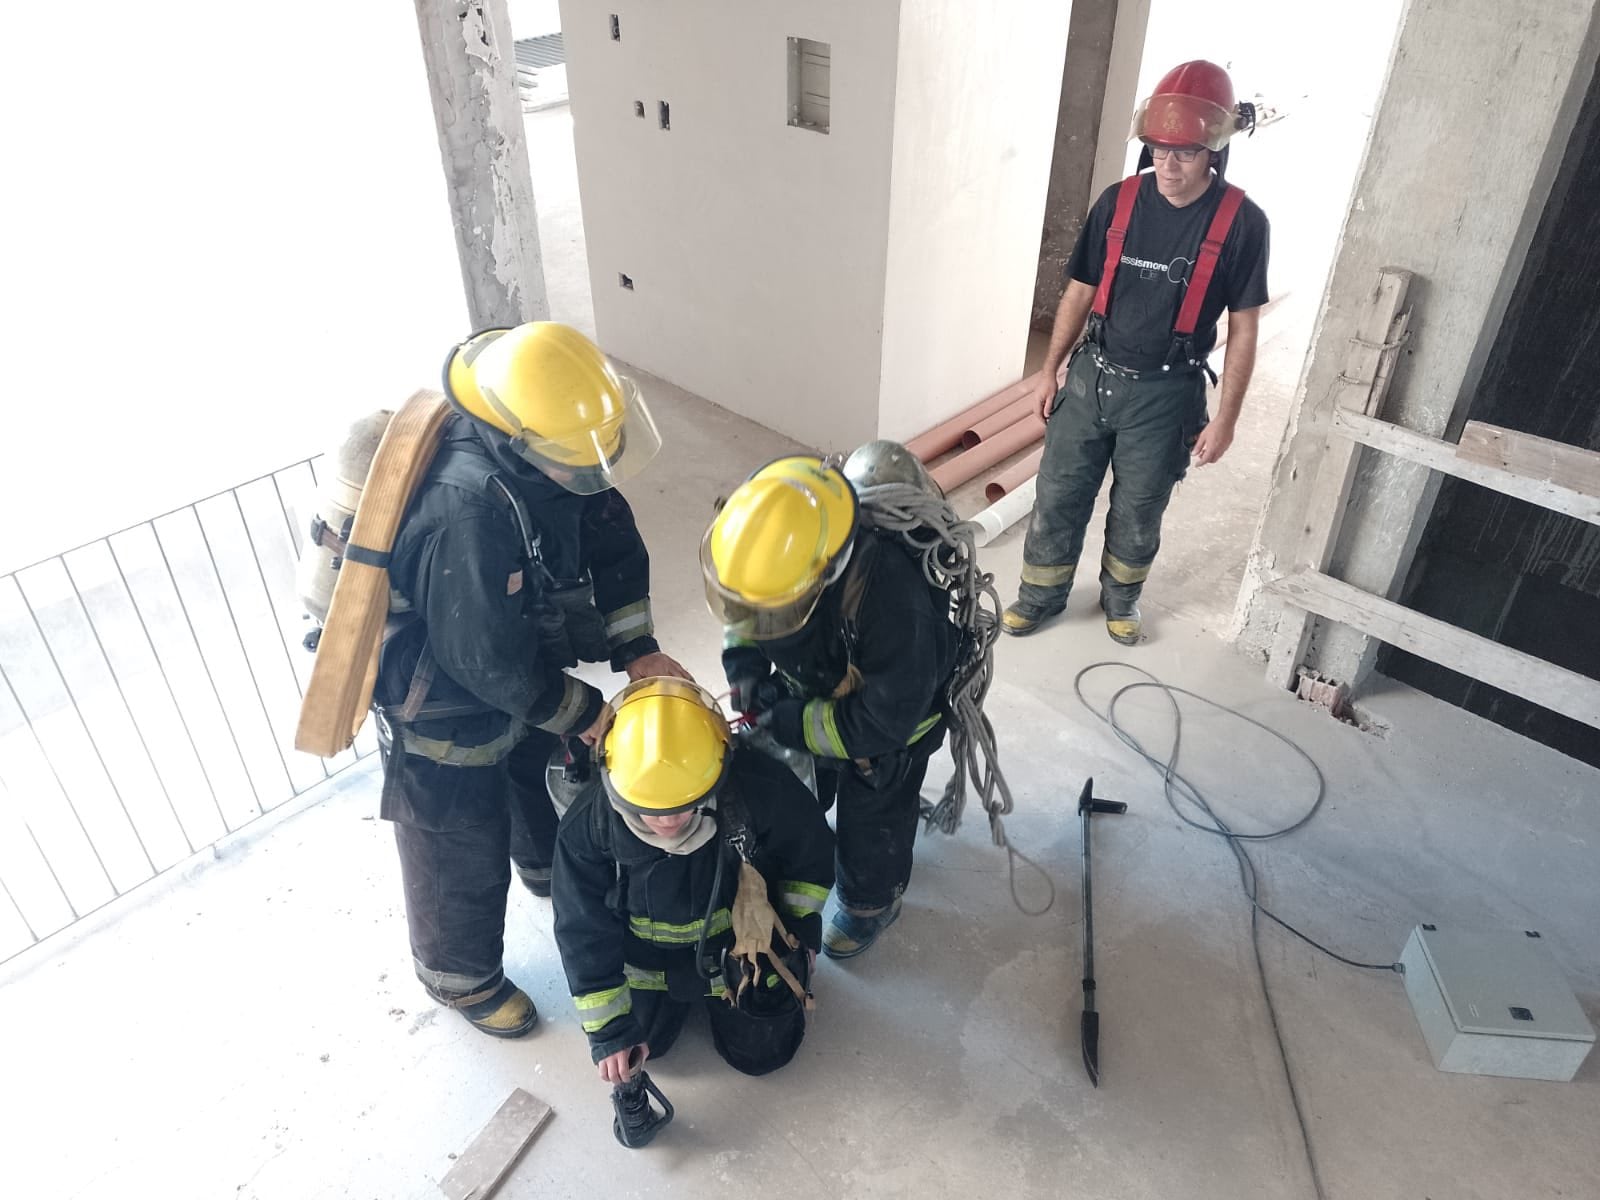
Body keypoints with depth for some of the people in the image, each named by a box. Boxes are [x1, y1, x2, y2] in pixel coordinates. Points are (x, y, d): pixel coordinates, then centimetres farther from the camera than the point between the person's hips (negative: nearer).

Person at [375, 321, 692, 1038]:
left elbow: (610, 538, -5)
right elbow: (489, 662, -32)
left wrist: (638, 651, -13)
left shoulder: (556, 434, -19)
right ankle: (459, 975, 44)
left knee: (551, 771, 31)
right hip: (443, 705, -7)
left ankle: (552, 869, 63)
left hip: (515, 661, 7)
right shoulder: (466, 515, -42)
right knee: (464, 858, 15)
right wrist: (587, 715, -17)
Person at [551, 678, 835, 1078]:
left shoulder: (762, 791, -36)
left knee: (761, 1052, 6)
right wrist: (608, 1027, -14)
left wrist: (802, 928, -3)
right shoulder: (588, 825, -32)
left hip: (743, 939, -1)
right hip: (647, 953, 1)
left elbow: (811, 854, -12)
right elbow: (584, 931, -16)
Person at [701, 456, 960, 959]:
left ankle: (870, 903, 49)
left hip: (893, 710, -5)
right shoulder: (774, 541, -30)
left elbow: (886, 719, -34)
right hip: (811, 689, 5)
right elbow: (743, 600, -4)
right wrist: (742, 658, -20)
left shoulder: (890, 598, -48)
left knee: (871, 819, 17)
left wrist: (790, 724, -27)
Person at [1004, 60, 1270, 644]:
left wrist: (1225, 418, -6)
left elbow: (1242, 330, -6)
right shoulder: (1118, 201, -5)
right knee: (1058, 496, 9)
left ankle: (1121, 597, 38)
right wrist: (1050, 368, 8)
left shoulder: (1241, 222, -11)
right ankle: (1041, 595, 29)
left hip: (1165, 393, -2)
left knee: (1138, 512, 14)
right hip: (1091, 376, 2)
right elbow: (1080, 292, 6)